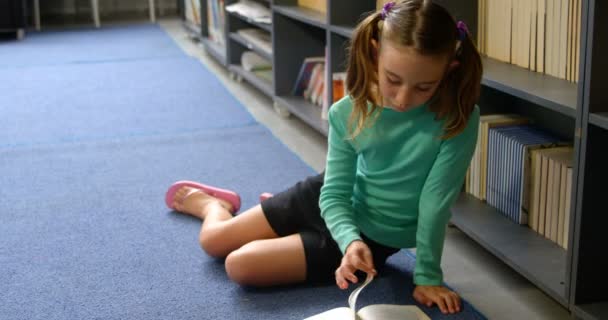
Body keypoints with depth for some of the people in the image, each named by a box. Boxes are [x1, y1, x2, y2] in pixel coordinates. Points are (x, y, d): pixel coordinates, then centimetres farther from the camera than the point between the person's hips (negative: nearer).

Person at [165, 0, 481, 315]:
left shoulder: (458, 120, -30)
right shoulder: (348, 113, -21)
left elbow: (435, 205, -25)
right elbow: (335, 194, -17)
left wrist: (428, 276, -22)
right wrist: (350, 240, -35)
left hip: (374, 236, -2)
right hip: (336, 206, 3)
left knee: (241, 265, -9)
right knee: (213, 240, 11)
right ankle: (212, 204, 50)